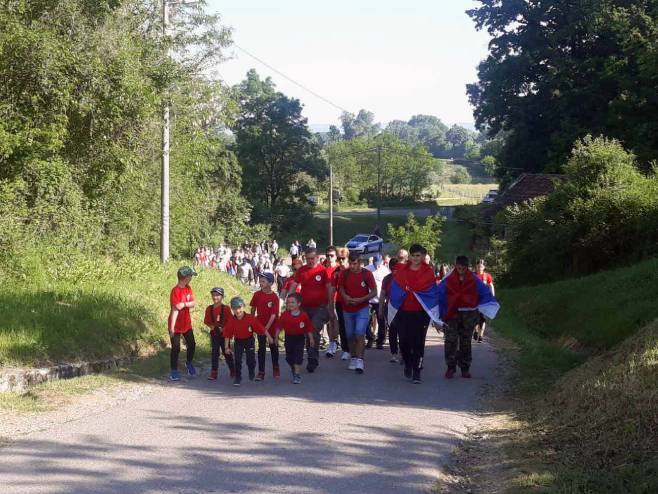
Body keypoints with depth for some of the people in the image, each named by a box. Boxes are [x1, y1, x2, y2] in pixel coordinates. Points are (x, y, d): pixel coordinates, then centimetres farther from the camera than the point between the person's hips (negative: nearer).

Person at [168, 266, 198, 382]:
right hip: (176, 325, -7)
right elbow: (175, 309, -27)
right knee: (176, 348, -2)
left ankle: (189, 363, 38)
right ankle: (174, 371, 10)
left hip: (187, 323, 7)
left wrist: (184, 304, -26)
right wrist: (172, 328, -28)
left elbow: (194, 303, -4)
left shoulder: (188, 288, 1)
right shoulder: (176, 291, -22)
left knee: (192, 345, 13)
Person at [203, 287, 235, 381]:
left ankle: (232, 370, 25)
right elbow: (206, 321, 6)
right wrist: (211, 326, -12)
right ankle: (214, 373, 3)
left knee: (226, 352, 9)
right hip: (214, 333, 2)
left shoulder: (226, 308, -9)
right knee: (214, 353, 1)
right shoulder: (209, 308, -1)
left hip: (224, 333, -2)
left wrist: (223, 328, -17)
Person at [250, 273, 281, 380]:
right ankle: (261, 372, 2)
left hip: (272, 326, -2)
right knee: (261, 348, 0)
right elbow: (253, 309, 7)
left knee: (273, 347, 13)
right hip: (260, 325, 2)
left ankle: (275, 368, 33)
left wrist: (266, 328, -22)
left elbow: (273, 315, -17)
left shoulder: (274, 297, -15)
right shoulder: (257, 294, -6)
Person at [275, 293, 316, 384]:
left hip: (300, 338, -2)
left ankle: (297, 375, -6)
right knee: (289, 357, 11)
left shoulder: (304, 316, -10)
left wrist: (311, 339, -1)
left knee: (298, 357, -9)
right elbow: (279, 326, 0)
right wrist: (276, 336, -2)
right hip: (289, 338, 3)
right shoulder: (285, 315, -7)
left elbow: (309, 328, -2)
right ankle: (293, 369, 38)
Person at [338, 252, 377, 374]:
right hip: (348, 309, 3)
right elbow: (341, 288, 9)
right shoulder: (344, 274, -3)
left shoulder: (367, 274, -9)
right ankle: (353, 358, 25)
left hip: (362, 309, -3)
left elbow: (374, 292, -6)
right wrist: (345, 296, -13)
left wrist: (361, 299, -19)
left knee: (359, 334, -16)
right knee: (350, 335, 10)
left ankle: (359, 360, -15)